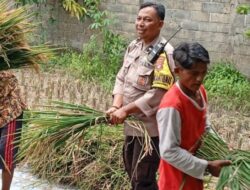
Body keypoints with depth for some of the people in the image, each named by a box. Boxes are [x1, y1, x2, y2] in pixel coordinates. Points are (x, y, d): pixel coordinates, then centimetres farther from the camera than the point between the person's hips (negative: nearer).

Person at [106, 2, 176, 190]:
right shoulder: (134, 46, 6)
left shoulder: (164, 53, -22)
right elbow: (121, 78, 8)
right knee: (132, 170, 25)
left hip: (151, 126, -9)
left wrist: (125, 110, -22)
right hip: (132, 123, 9)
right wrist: (116, 106, -9)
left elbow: (158, 93, -27)